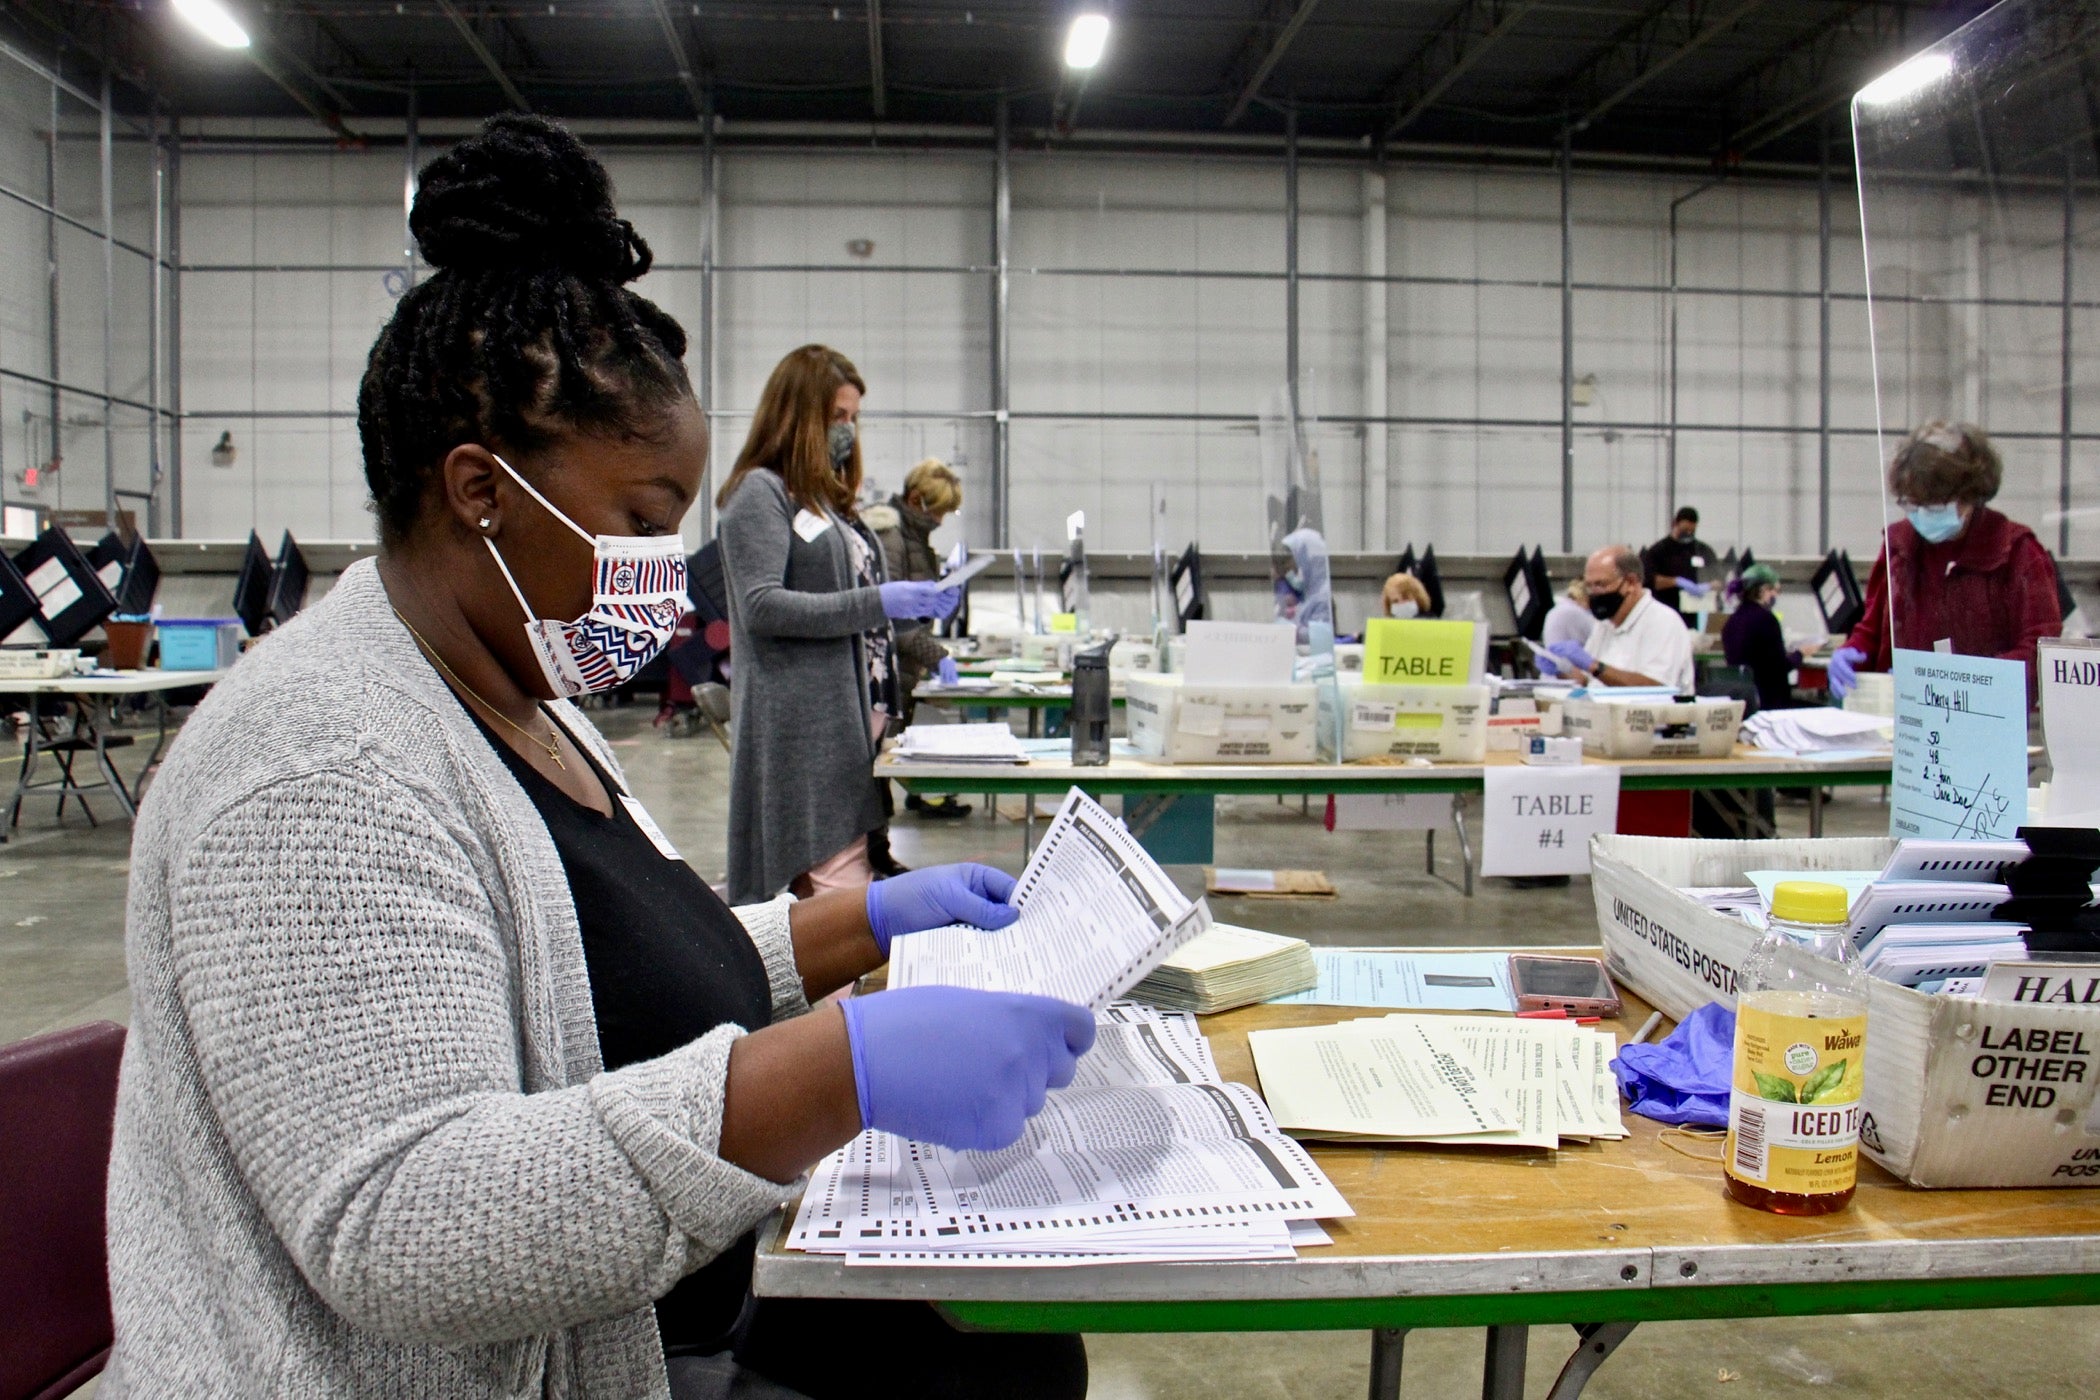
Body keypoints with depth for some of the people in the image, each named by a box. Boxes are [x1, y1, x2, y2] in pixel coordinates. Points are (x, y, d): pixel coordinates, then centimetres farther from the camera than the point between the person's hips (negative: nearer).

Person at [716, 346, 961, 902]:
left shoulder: (830, 499, 22)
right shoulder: (759, 492, -5)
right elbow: (760, 607, -16)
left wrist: (919, 604, 9)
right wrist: (876, 603, -19)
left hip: (851, 720, 9)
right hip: (803, 727, -9)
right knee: (840, 894, -12)